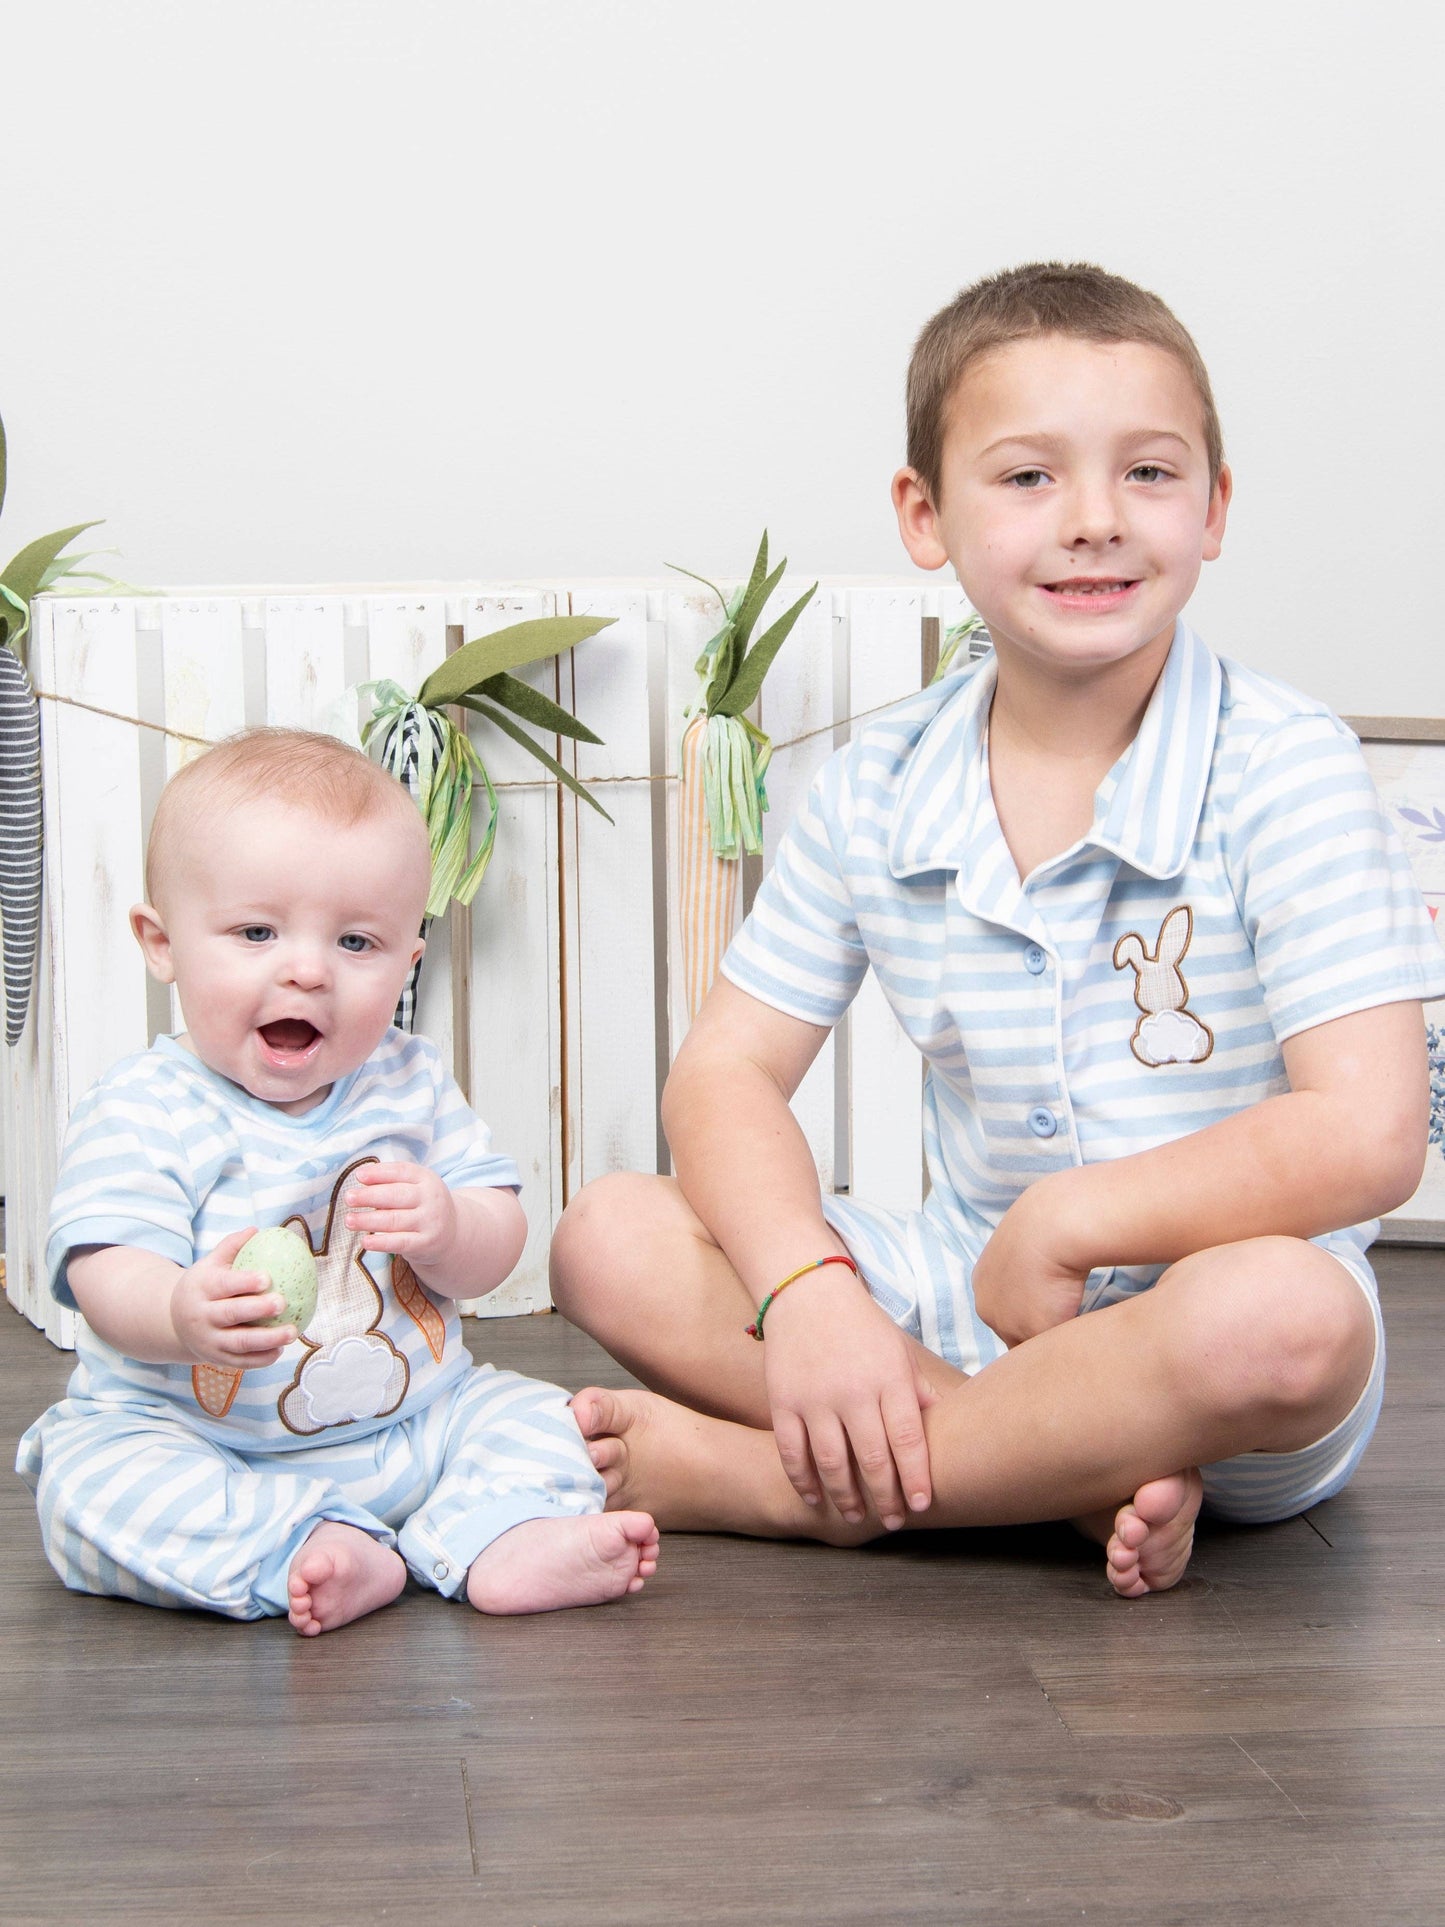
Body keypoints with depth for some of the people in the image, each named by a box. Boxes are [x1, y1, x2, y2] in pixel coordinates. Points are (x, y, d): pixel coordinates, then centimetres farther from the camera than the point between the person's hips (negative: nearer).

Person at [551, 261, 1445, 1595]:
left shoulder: (1282, 771, -13)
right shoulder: (877, 790, 0)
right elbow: (726, 1072, 0)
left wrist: (1065, 1222, -17)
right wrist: (808, 1294, -20)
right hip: (966, 1302, 4)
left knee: (1281, 1314, -39)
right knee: (609, 1240, -12)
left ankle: (770, 1480, -22)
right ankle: (1084, 1476, -23)